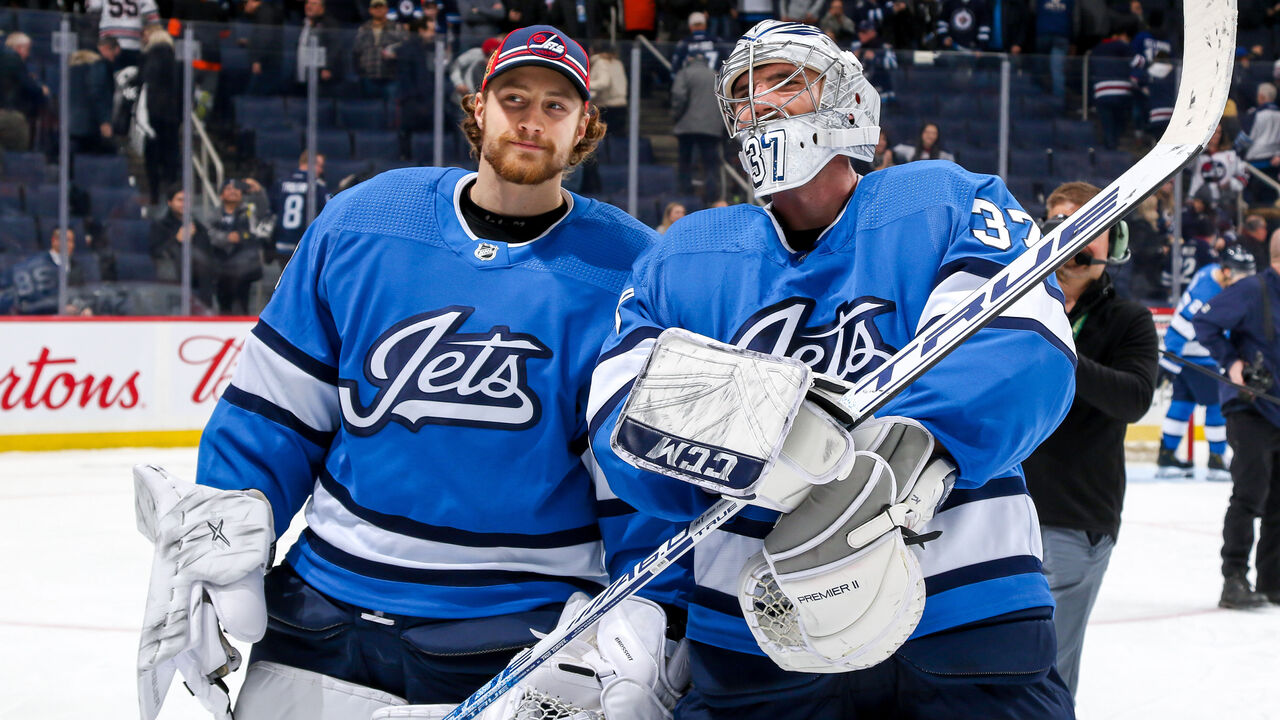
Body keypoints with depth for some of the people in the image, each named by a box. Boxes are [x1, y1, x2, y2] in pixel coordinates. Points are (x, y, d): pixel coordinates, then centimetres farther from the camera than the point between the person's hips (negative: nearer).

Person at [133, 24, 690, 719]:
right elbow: (275, 406, 5)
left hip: (521, 630, -2)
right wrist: (215, 545, -1)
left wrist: (648, 616, -10)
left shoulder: (629, 271, -6)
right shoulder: (358, 224, 1)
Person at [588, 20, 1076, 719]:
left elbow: (1022, 353, -14)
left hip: (965, 621, -2)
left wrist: (907, 451, -34)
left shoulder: (946, 204, 4)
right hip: (751, 646, 2)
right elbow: (619, 427, 0)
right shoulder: (683, 257, 14)